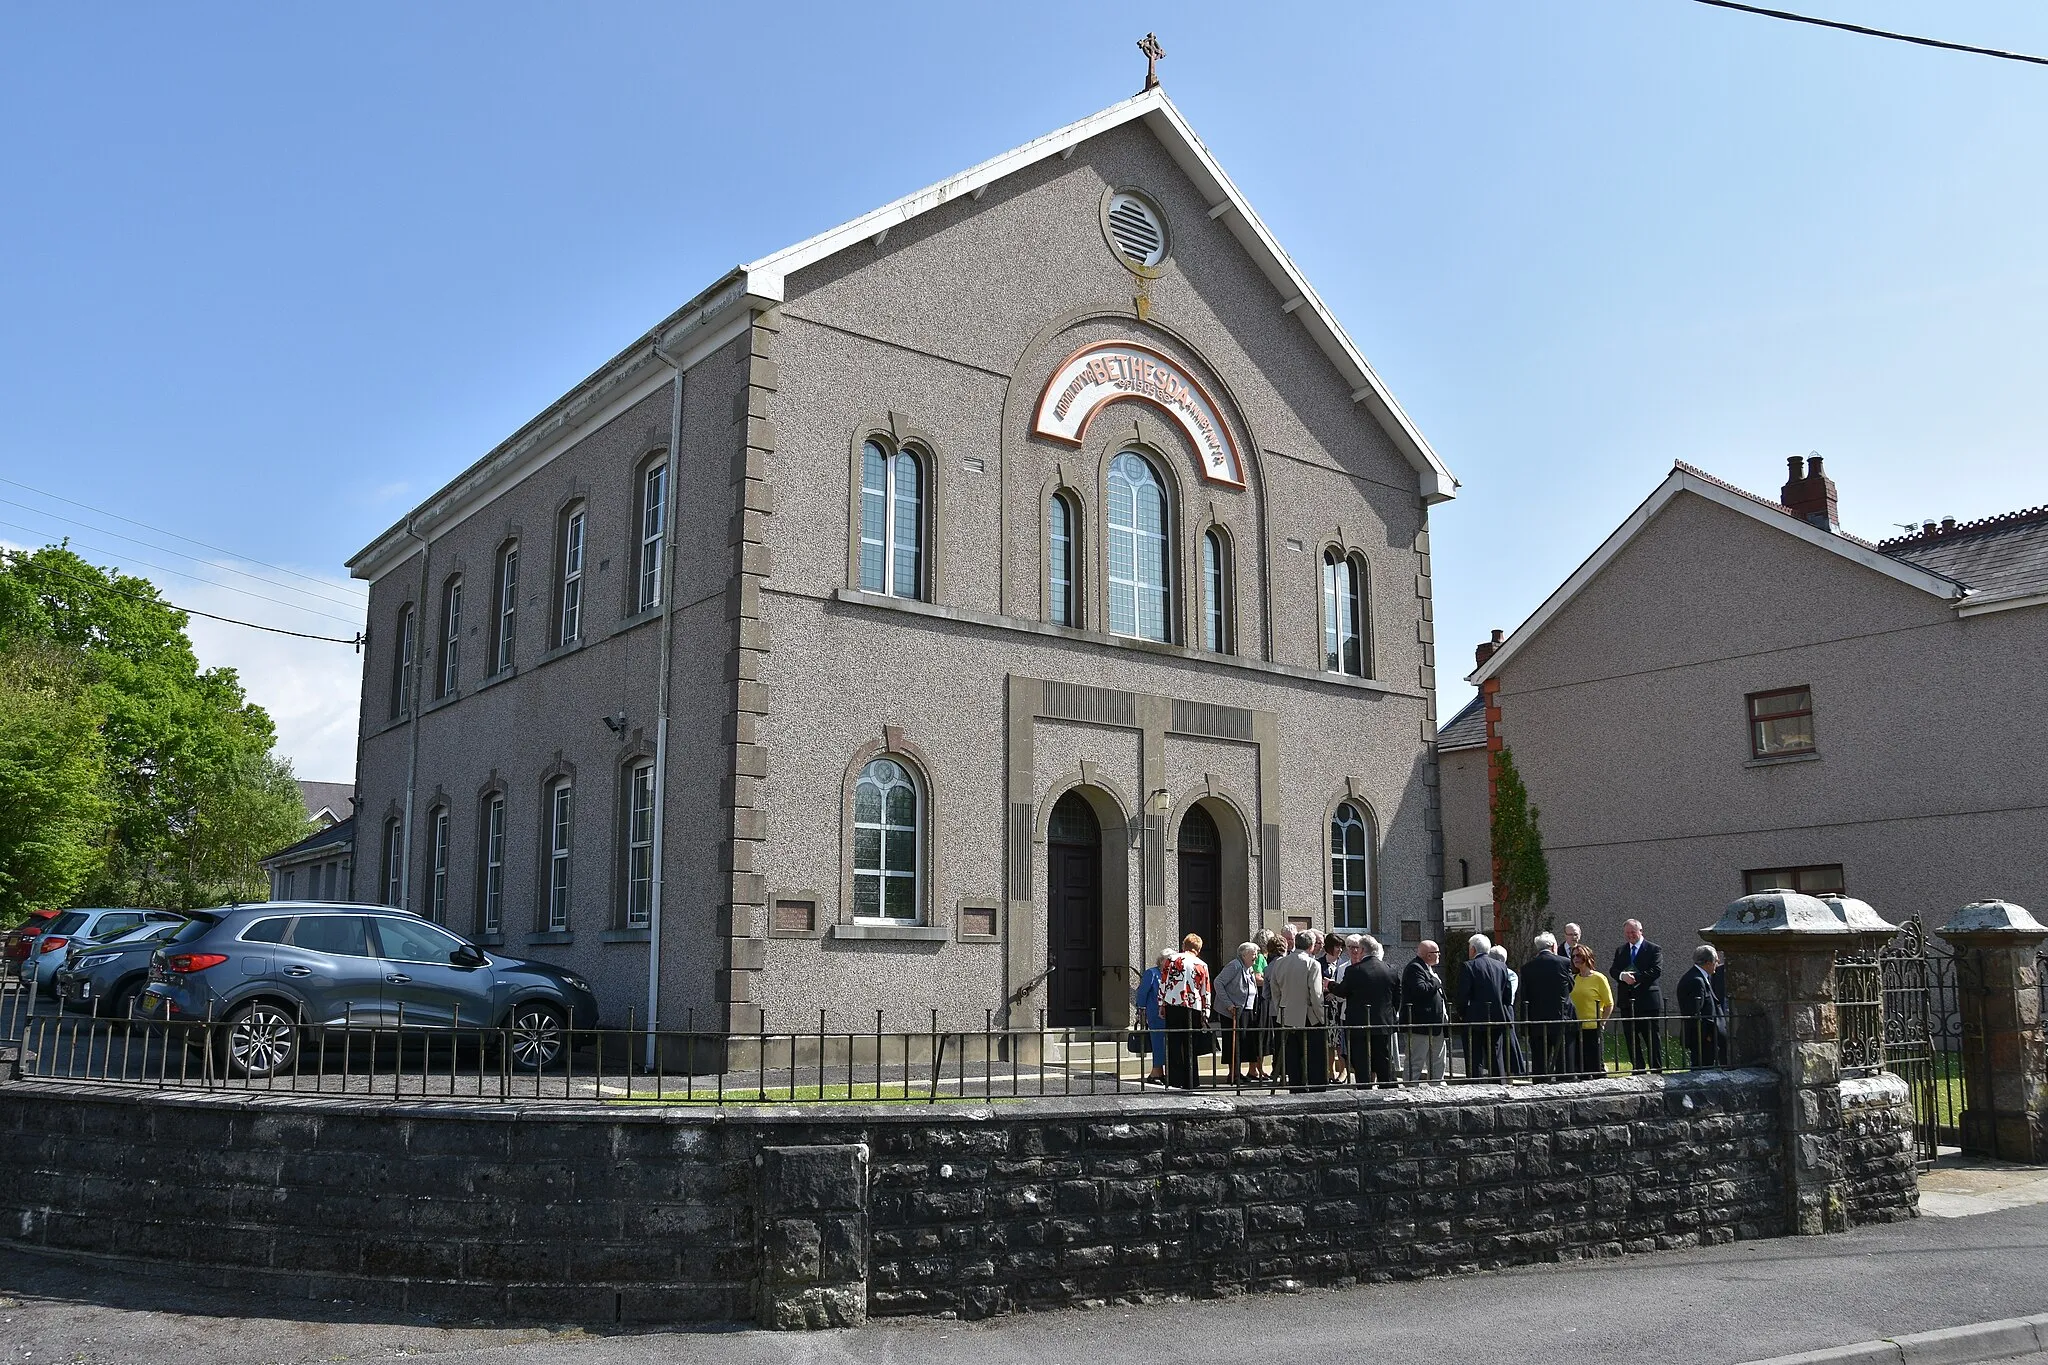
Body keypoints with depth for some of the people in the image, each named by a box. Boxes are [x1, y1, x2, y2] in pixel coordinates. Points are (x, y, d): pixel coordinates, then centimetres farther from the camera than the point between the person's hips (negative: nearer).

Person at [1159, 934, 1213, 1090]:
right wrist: (1205, 1015, 12)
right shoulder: (1202, 965, 5)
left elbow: (1163, 983, 1)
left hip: (1173, 1006, -1)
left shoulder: (1171, 960, 3)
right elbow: (1206, 993, 7)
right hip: (1194, 1008, 1)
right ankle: (1190, 1082, 11)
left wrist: (1161, 1005, 8)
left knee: (1174, 1044, 3)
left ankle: (1176, 1081, -3)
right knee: (1190, 1047, 10)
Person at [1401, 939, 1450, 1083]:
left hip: (1436, 1027, 10)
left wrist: (1445, 1015, 18)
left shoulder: (1430, 969, 19)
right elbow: (1421, 990, -29)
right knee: (1415, 1065, -6)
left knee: (1439, 1065, 15)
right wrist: (1435, 981, -13)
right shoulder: (1414, 969, -14)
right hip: (1420, 1027, -10)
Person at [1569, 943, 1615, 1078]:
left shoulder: (1598, 978, -4)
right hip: (1576, 1029, 5)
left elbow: (1609, 1004, -1)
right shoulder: (1573, 979, 11)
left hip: (1593, 1028, -5)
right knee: (1580, 1066, 6)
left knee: (1595, 1064, -4)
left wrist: (1602, 1022, -8)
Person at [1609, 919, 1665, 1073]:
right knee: (1631, 1038, 9)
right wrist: (1622, 976, -16)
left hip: (1648, 1001, -5)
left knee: (1652, 1038, 0)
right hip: (1627, 1001, 5)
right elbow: (1613, 971, 6)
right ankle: (1638, 1069, 17)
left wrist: (1635, 977, -19)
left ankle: (1656, 1069, 7)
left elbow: (1656, 971, -13)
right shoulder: (1620, 951, 14)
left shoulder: (1654, 950, -1)